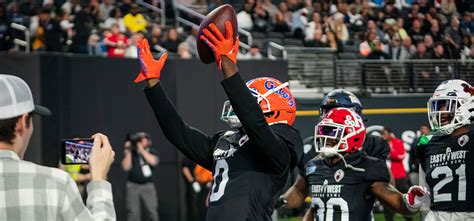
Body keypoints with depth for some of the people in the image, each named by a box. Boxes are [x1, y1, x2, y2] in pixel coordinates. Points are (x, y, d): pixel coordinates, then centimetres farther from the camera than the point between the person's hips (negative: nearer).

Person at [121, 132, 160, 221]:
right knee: (133, 213, -8)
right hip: (133, 186, -1)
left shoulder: (151, 152, 6)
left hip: (148, 186, 1)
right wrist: (128, 152, -12)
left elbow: (153, 161, -15)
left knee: (152, 212, -4)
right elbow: (126, 167, -9)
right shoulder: (131, 152, 2)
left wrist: (142, 150, -13)